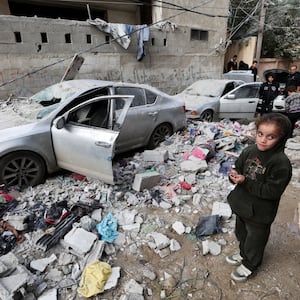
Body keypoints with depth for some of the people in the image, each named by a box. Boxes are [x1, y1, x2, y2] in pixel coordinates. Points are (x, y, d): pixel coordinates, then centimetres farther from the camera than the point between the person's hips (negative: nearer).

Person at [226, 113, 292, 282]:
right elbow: (238, 168, 5)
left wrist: (245, 181, -29)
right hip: (242, 205, 6)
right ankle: (243, 254, 55)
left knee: (255, 240, 18)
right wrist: (235, 175, -18)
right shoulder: (249, 151, -6)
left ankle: (250, 265, 44)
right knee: (241, 233, 28)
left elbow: (272, 191, -27)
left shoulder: (281, 162, -24)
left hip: (260, 212, -6)